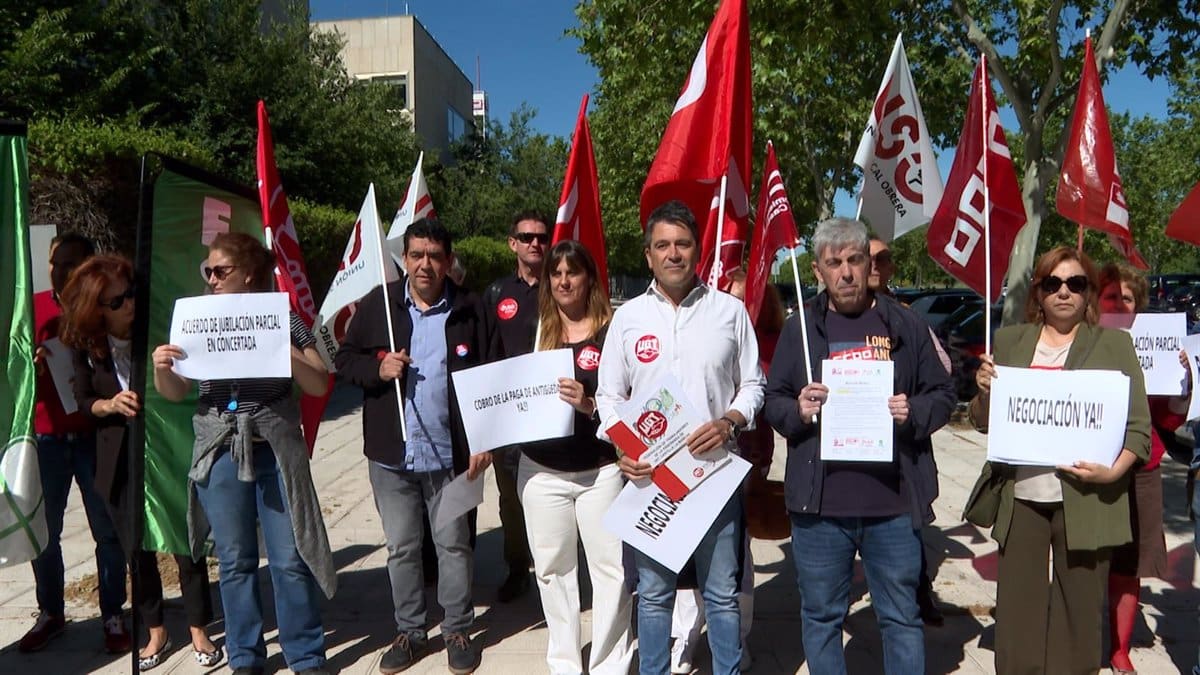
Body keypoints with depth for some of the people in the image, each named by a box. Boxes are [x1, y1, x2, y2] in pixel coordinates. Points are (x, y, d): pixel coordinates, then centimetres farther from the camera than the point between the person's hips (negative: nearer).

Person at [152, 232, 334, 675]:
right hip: (220, 455, 3)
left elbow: (319, 385, -4)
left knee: (290, 559, 1)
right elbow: (176, 392, 11)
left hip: (275, 452, -2)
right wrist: (161, 367, -10)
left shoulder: (283, 319, -1)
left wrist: (285, 352, -20)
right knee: (235, 562, 10)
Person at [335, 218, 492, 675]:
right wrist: (378, 368, -14)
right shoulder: (377, 304, 1)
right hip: (391, 454, 2)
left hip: (451, 454, -2)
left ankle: (458, 630, 27)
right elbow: (344, 360, 7)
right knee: (401, 548, 14)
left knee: (454, 545, 11)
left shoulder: (469, 311, -4)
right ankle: (409, 632, 30)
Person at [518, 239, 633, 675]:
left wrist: (590, 405, -24)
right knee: (553, 570, 13)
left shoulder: (611, 332, -6)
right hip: (541, 471, 4)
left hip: (599, 471, -3)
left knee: (610, 569, 3)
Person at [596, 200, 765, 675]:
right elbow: (609, 395, 7)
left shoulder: (730, 311, 3)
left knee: (722, 592, 9)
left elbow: (752, 384, 7)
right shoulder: (628, 316, 5)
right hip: (647, 473, 1)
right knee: (653, 592, 12)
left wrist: (729, 421, -12)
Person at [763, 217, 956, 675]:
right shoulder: (800, 329, 5)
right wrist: (798, 411, -13)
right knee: (821, 616, 13)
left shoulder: (906, 326, 5)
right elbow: (772, 402, 8)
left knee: (901, 616, 13)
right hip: (819, 504, 1)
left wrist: (914, 413, -12)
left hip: (894, 504, 0)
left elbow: (943, 395, 9)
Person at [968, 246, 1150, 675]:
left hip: (1085, 502, -1)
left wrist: (1114, 471, -16)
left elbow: (1139, 426, 1)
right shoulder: (1008, 341, 9)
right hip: (1020, 499, 2)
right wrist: (984, 393, -9)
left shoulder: (1114, 343, 4)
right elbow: (981, 422, 12)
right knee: (1015, 614, 8)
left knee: (1080, 614, 9)